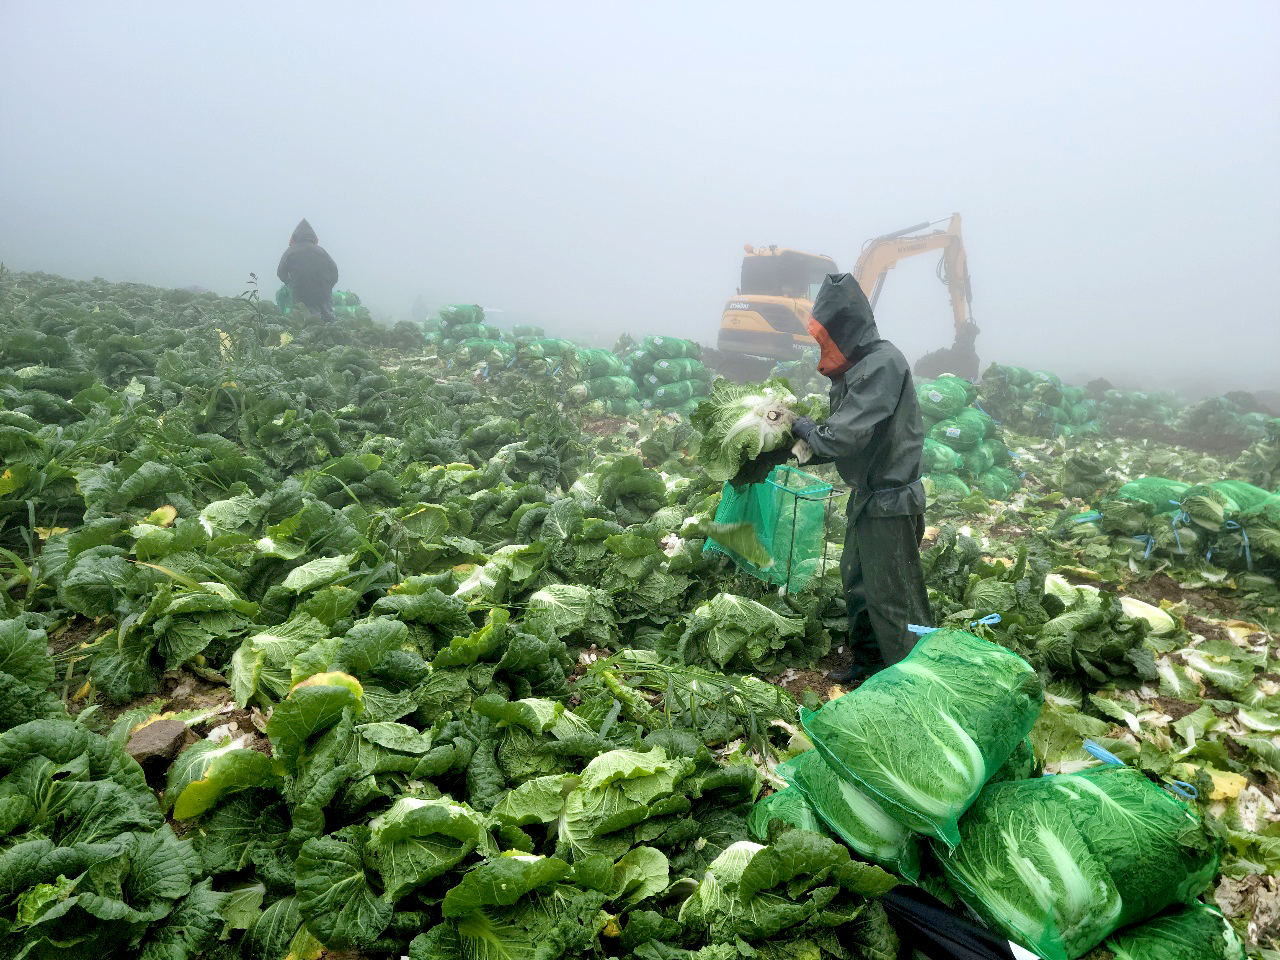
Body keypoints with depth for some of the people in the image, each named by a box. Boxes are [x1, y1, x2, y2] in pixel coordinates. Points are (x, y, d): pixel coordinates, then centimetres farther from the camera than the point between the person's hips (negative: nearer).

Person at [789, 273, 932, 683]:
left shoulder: (883, 364, -22)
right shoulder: (856, 366, 8)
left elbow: (844, 437, -27)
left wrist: (806, 428, -10)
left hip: (891, 501, -10)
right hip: (867, 496, 10)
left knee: (892, 596, 0)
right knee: (857, 583, 20)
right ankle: (868, 662, 36)